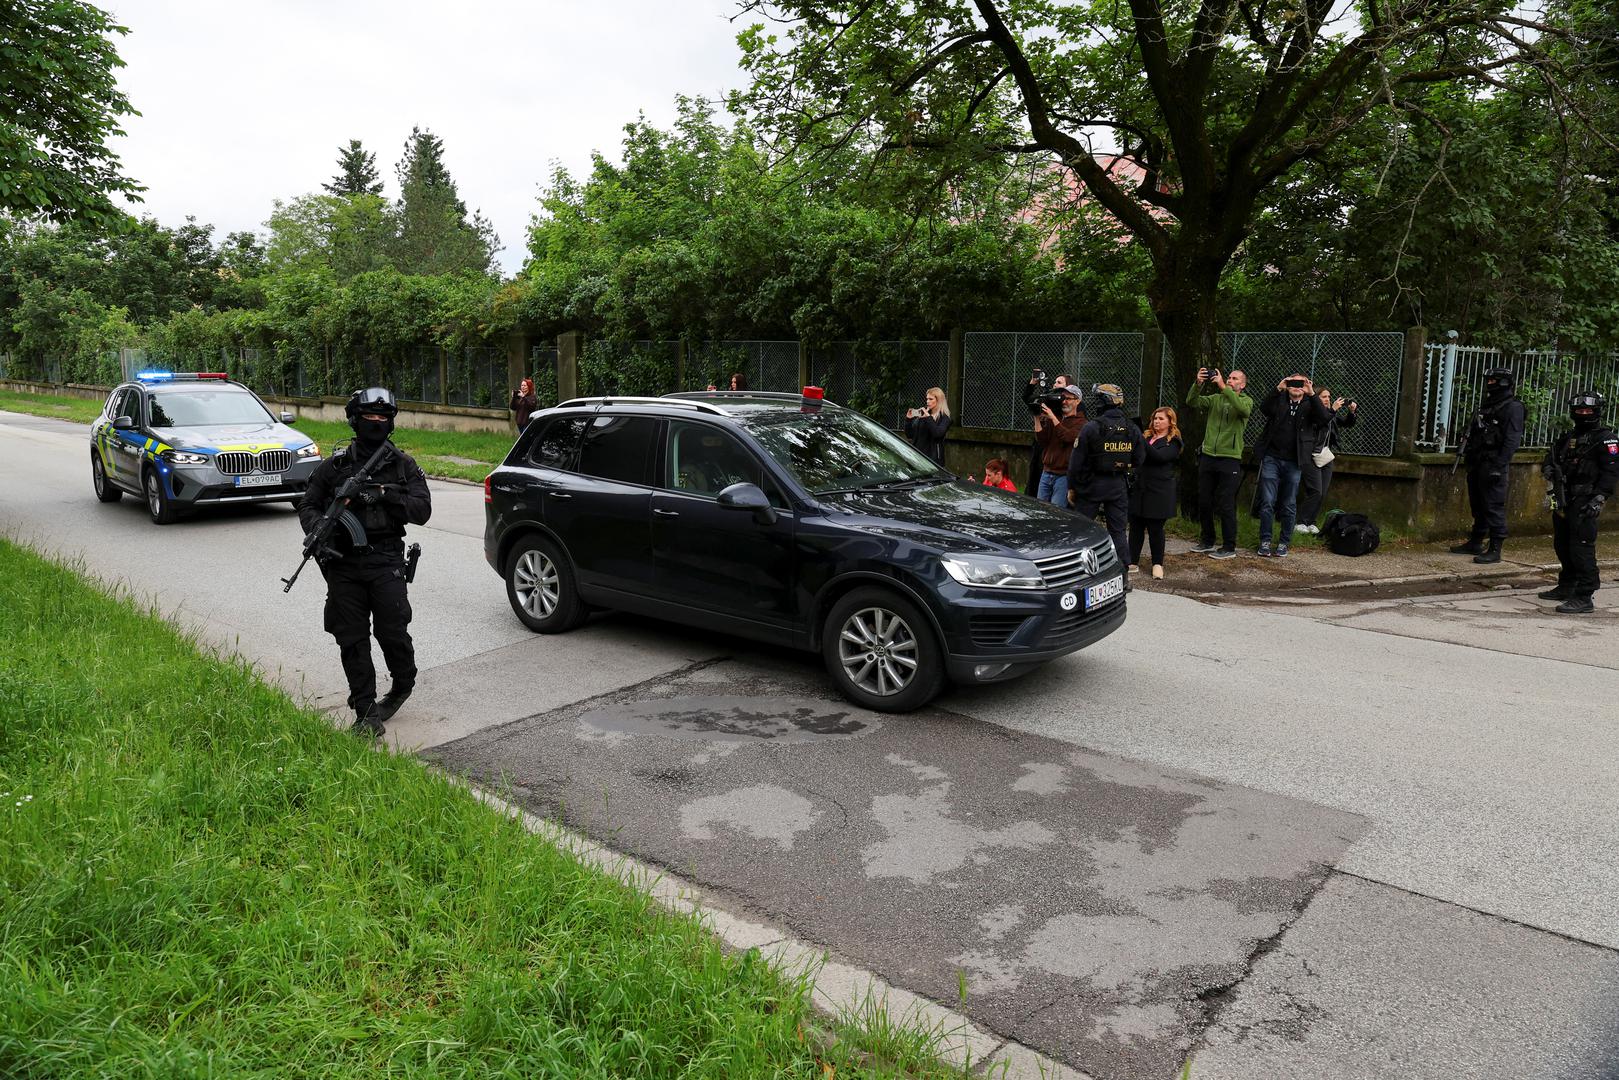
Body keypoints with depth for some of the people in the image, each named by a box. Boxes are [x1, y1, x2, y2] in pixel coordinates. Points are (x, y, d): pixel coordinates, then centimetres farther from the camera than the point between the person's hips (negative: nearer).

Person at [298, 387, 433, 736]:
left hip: (386, 561, -1)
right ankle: (365, 710, 10)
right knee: (352, 639, 2)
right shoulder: (335, 465, 8)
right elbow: (307, 506, 13)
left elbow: (422, 510, -1)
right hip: (343, 563, 2)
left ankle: (403, 685, 23)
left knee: (393, 632, -6)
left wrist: (384, 495, -15)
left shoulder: (402, 464, 7)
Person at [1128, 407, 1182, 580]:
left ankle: (1158, 564, 13)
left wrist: (1141, 440, -26)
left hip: (1159, 492, -5)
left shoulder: (1173, 442, -2)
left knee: (1155, 528, 1)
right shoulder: (1146, 436, 14)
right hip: (1139, 488, 5)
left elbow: (1159, 456, -20)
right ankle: (1133, 561, 12)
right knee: (1135, 526, 5)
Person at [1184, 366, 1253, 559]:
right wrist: (1198, 384, -19)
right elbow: (1192, 402, -3)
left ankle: (1229, 547, 7)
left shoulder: (1246, 400, 2)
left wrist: (1223, 387, -24)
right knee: (1204, 502, 10)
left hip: (1230, 459, -4)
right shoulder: (1215, 399, 11)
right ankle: (1207, 541, 25)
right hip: (1207, 456, 4)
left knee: (1226, 505, -2)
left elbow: (1244, 410, -22)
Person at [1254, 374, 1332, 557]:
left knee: (1289, 506, 6)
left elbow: (1324, 418, -14)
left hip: (1294, 463, 0)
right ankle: (1265, 541, 7)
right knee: (1267, 502, -1)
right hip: (1271, 459, 0)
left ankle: (1283, 543, 16)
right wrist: (1278, 389, -24)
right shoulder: (1279, 400, 6)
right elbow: (1264, 408, -14)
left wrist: (1312, 394, -20)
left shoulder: (1310, 404, 5)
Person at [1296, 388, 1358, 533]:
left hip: (1327, 456, 7)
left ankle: (1310, 522, 16)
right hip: (1313, 456, -7)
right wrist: (1333, 410, -26)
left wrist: (1351, 412, -3)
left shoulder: (1333, 413, 11)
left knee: (1322, 494, 7)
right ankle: (1301, 522, -2)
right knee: (1315, 492, -11)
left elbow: (1347, 423, 14)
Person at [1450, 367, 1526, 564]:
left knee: (1494, 507, -9)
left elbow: (1512, 439, -16)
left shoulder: (1513, 407, -8)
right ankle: (1475, 543, 24)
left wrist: (1499, 465, -22)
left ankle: (1495, 550, -7)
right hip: (1477, 463, 9)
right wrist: (1465, 446, 15)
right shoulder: (1487, 404, 19)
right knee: (1477, 505, 15)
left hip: (1493, 464, -9)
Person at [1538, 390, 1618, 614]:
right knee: (1562, 545, 17)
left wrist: (1599, 498, -22)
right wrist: (1549, 467, 2)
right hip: (1564, 501, 8)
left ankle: (1584, 598, -12)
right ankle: (1566, 587, 31)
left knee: (1582, 548, -12)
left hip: (1584, 503, -8)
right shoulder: (1568, 437, 19)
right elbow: (1553, 455, 27)